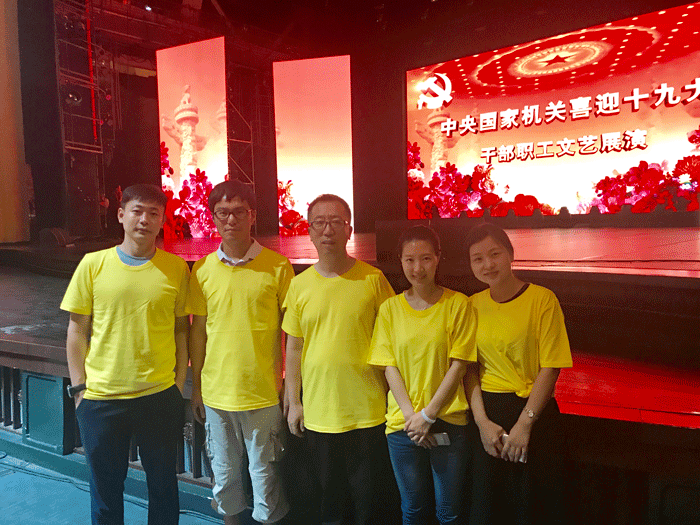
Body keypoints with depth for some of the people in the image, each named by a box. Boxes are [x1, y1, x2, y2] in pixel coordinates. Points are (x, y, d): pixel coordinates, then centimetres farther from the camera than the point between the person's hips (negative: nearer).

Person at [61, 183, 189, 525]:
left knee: (163, 487, 16)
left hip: (160, 397, 0)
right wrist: (79, 387, 0)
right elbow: (77, 331, 3)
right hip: (100, 400, 0)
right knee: (105, 488, 18)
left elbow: (181, 330, 3)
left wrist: (179, 385, 0)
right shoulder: (93, 264, -3)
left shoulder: (176, 269, -3)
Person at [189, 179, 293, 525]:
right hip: (216, 393, 3)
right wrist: (196, 387, 10)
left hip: (264, 394, -3)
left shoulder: (278, 267, -8)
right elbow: (198, 331, 8)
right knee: (224, 474, 18)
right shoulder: (202, 270, 1)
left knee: (265, 473, 10)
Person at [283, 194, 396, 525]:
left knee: (367, 497, 12)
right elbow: (294, 348, 6)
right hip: (318, 412, 2)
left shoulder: (373, 280, -6)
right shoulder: (299, 285, 0)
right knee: (328, 496, 18)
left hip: (368, 411, -2)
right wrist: (293, 402, 6)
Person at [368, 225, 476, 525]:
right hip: (403, 423, 2)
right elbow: (389, 367, -1)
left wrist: (428, 414, -10)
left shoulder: (457, 304, -5)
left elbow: (459, 365, -7)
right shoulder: (390, 308, 1)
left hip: (448, 421, -2)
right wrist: (410, 415, -10)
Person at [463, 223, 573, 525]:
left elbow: (550, 368, -10)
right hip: (486, 414, 3)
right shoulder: (473, 305, 2)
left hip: (534, 412, -3)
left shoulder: (542, 299, -9)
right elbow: (470, 369, 3)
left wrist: (524, 424, -12)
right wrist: (483, 422, -7)